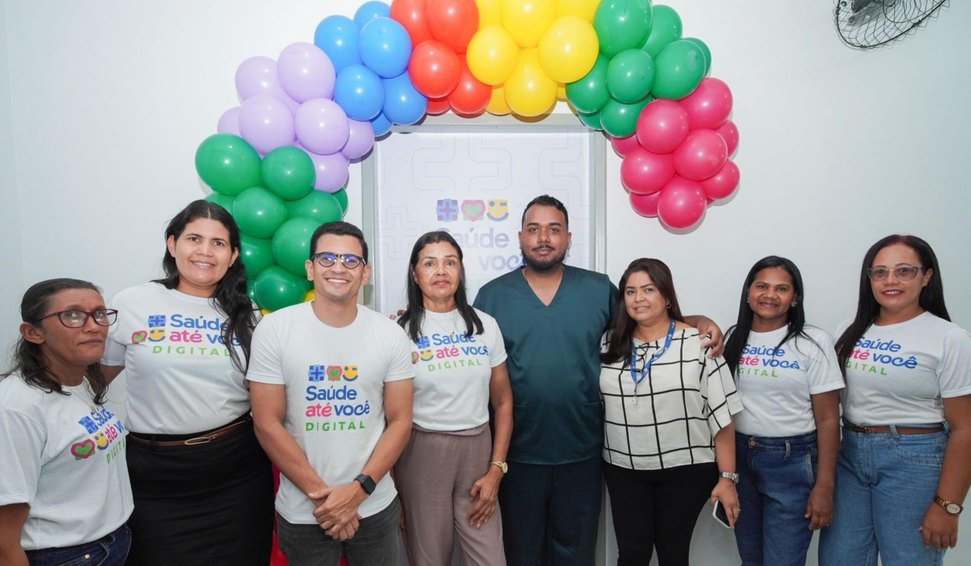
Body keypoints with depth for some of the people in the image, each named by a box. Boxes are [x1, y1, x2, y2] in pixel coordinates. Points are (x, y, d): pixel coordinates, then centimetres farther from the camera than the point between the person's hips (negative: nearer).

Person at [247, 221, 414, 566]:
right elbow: (267, 424, -8)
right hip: (302, 511, -1)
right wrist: (320, 494, -12)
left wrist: (357, 490, -12)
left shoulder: (391, 335, -3)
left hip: (375, 506, 2)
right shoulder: (274, 329, -8)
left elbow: (400, 421, -2)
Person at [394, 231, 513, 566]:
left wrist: (496, 469, 1)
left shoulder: (485, 326, 3)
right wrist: (390, 488, -1)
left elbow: (502, 402, 7)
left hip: (477, 449, 2)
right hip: (421, 452, -2)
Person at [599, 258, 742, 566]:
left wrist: (727, 477, -10)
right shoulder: (609, 343, 2)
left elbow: (722, 416, -8)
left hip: (685, 470, -2)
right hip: (623, 471, 3)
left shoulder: (698, 343, -8)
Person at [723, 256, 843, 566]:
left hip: (791, 461, -3)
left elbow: (828, 419, -7)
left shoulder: (813, 342, -8)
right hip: (738, 456, 4)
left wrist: (824, 486, -9)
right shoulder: (733, 339, 2)